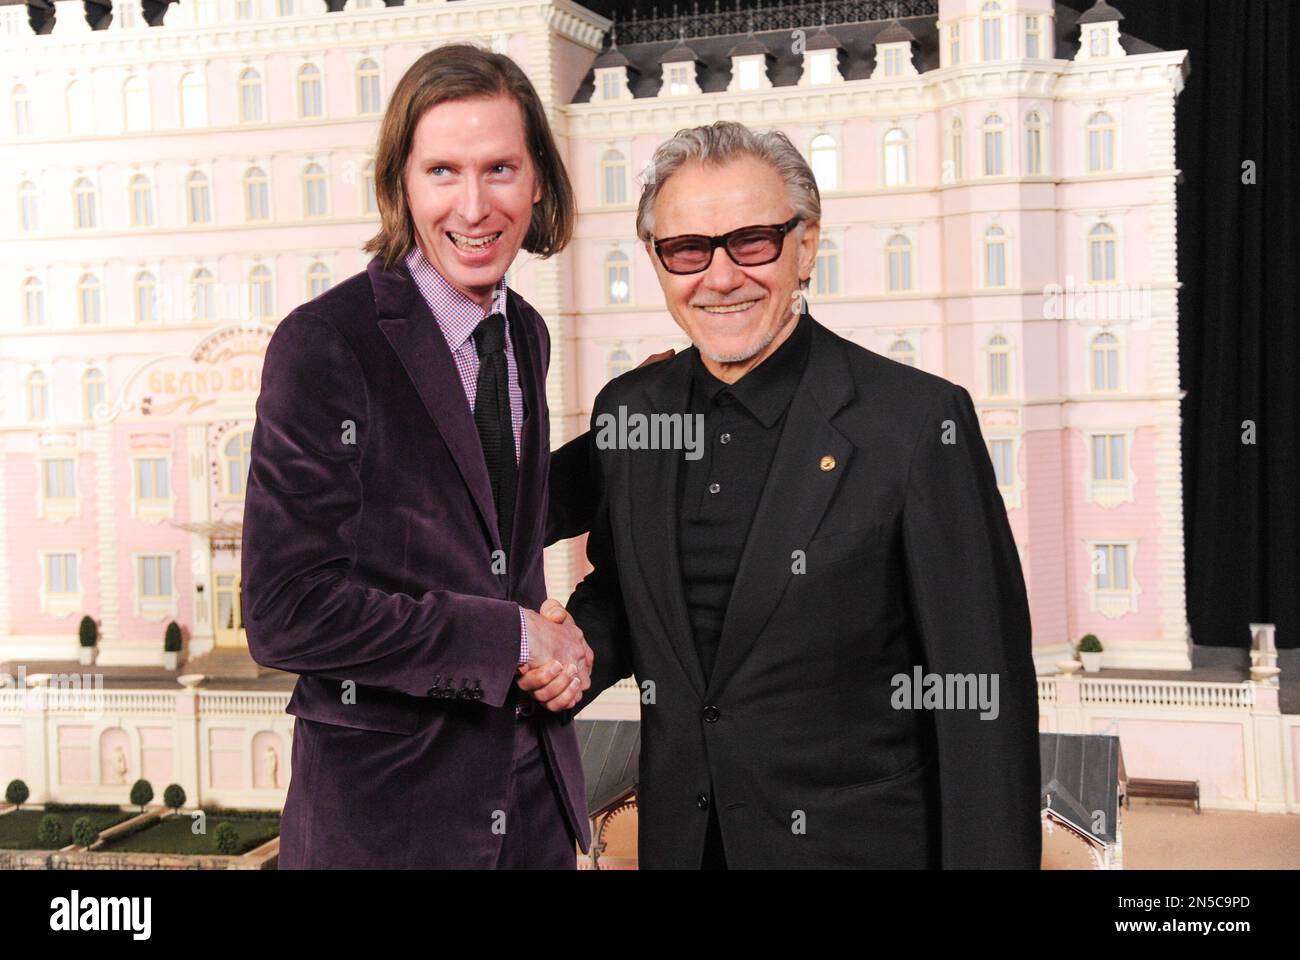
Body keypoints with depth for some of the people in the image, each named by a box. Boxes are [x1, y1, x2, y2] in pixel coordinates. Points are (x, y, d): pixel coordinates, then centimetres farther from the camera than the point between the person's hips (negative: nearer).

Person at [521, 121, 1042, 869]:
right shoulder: (625, 413, 0)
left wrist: (990, 856, -16)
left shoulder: (922, 421, -16)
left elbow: (983, 696, -14)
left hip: (857, 842, -4)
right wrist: (580, 643, -7)